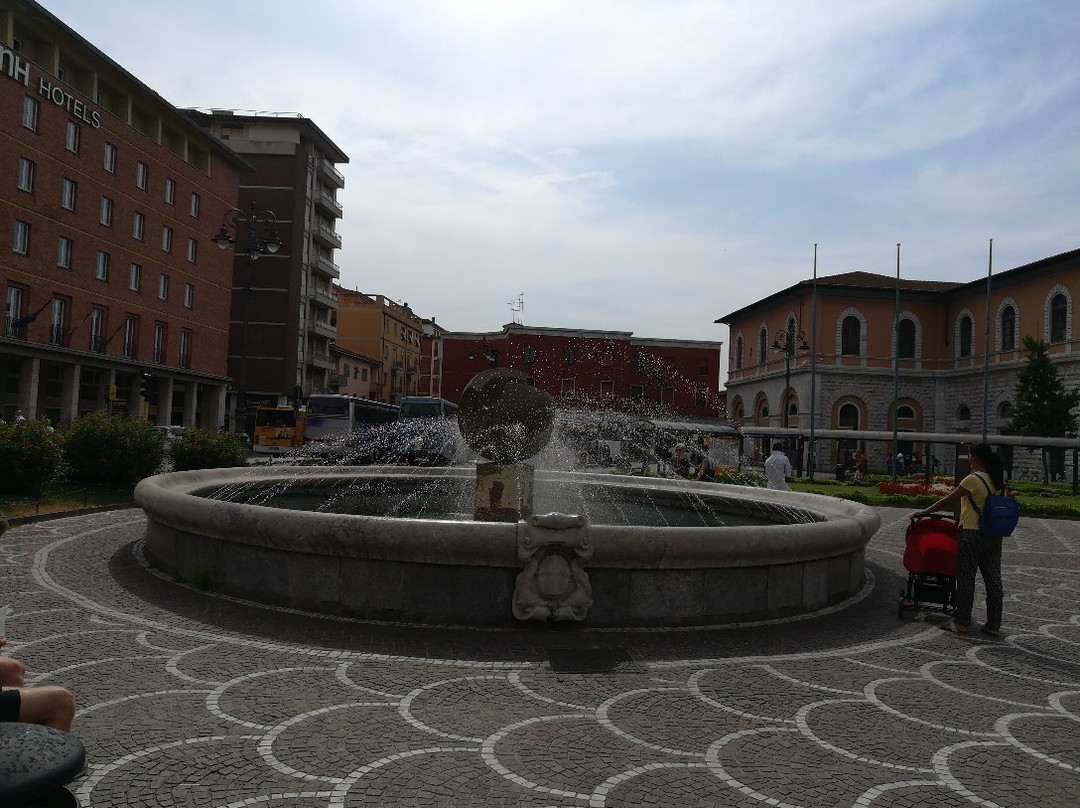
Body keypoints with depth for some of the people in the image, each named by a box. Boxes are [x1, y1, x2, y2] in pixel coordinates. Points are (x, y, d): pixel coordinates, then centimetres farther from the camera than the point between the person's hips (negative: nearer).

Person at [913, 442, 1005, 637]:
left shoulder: (973, 479, -14)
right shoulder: (997, 480, 7)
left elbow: (948, 502, -11)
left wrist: (923, 513, -1)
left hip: (971, 534, -7)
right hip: (994, 535, 7)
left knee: (966, 579, 2)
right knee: (993, 580, 9)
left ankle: (962, 623, 8)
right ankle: (993, 625, 15)